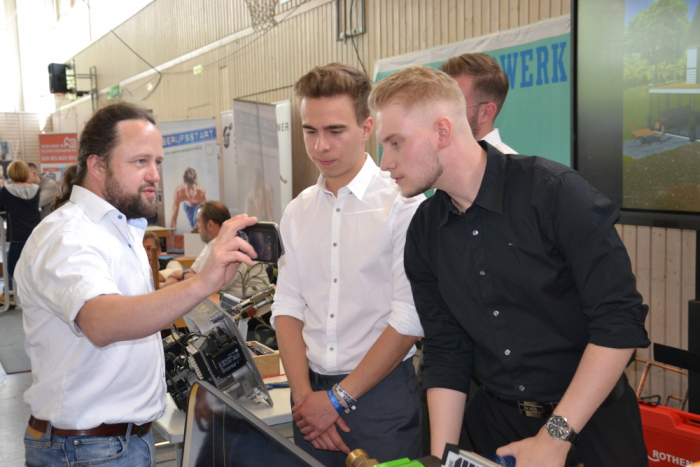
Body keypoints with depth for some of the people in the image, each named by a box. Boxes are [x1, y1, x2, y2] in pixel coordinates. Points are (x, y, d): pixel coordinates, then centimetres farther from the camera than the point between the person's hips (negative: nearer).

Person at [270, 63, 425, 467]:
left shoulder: (402, 203, -11)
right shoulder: (298, 212, 6)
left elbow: (408, 320, -15)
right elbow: (287, 309, 6)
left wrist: (339, 399, -11)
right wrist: (304, 394, -5)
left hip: (381, 394, -4)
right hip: (313, 392, 5)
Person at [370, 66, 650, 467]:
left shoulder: (554, 191, -19)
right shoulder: (424, 231, -2)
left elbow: (621, 322, -20)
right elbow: (445, 352, 1)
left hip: (590, 418, -4)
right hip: (496, 418, 5)